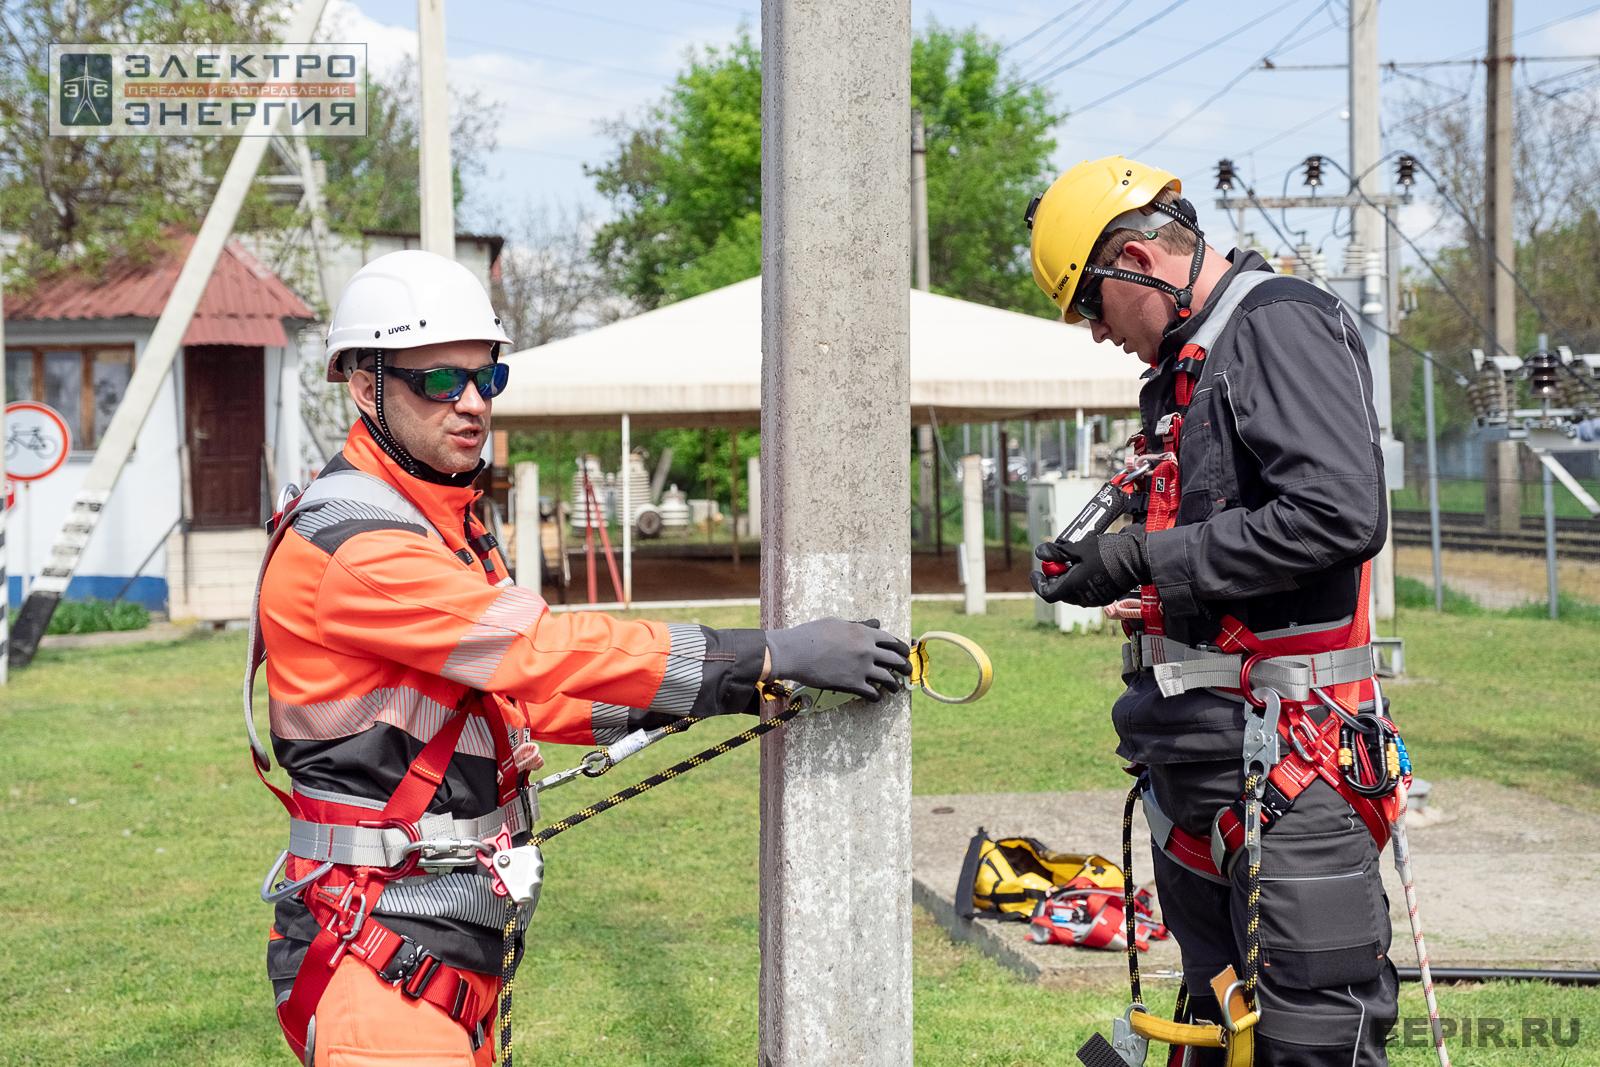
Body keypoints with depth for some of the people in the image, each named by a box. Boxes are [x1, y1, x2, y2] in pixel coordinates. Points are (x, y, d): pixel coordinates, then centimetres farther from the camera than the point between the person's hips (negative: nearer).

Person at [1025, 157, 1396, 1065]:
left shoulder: (1282, 323, -11)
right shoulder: (1188, 361, 19)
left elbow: (1341, 513, -24)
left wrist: (1146, 557, -18)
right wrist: (1111, 575, 11)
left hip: (1282, 752, -10)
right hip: (1192, 751, 10)